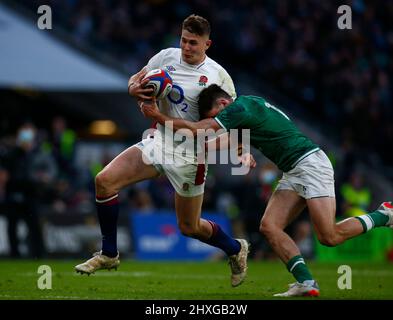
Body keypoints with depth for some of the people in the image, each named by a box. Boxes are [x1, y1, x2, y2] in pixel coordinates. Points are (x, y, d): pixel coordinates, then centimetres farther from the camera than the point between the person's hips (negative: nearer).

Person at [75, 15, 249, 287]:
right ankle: (109, 255, 1)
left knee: (190, 227, 4)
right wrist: (135, 89, -12)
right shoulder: (167, 57, -1)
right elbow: (135, 80, 12)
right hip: (158, 141, 4)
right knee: (105, 180, -14)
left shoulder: (217, 75, -11)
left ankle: (236, 250, 37)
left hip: (189, 155, -4)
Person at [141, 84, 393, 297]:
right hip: (293, 173, 10)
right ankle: (306, 283, -12)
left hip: (310, 164, -10)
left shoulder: (240, 108, -16)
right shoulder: (249, 105, 14)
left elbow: (197, 130, -21)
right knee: (269, 226, -5)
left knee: (329, 237, -14)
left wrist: (159, 117, -12)